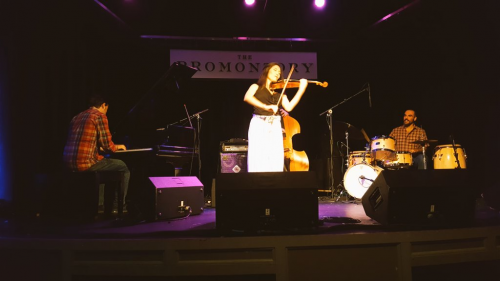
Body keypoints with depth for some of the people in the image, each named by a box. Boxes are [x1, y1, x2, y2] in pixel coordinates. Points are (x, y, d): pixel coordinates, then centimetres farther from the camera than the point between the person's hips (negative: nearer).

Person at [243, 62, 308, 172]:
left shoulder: (280, 91, 20)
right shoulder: (256, 86, 12)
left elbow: (289, 107, 3)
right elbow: (247, 97, -10)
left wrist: (301, 89, -1)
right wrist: (266, 106, -23)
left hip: (275, 127, 3)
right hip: (259, 125, -3)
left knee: (275, 164, -7)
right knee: (258, 163, -13)